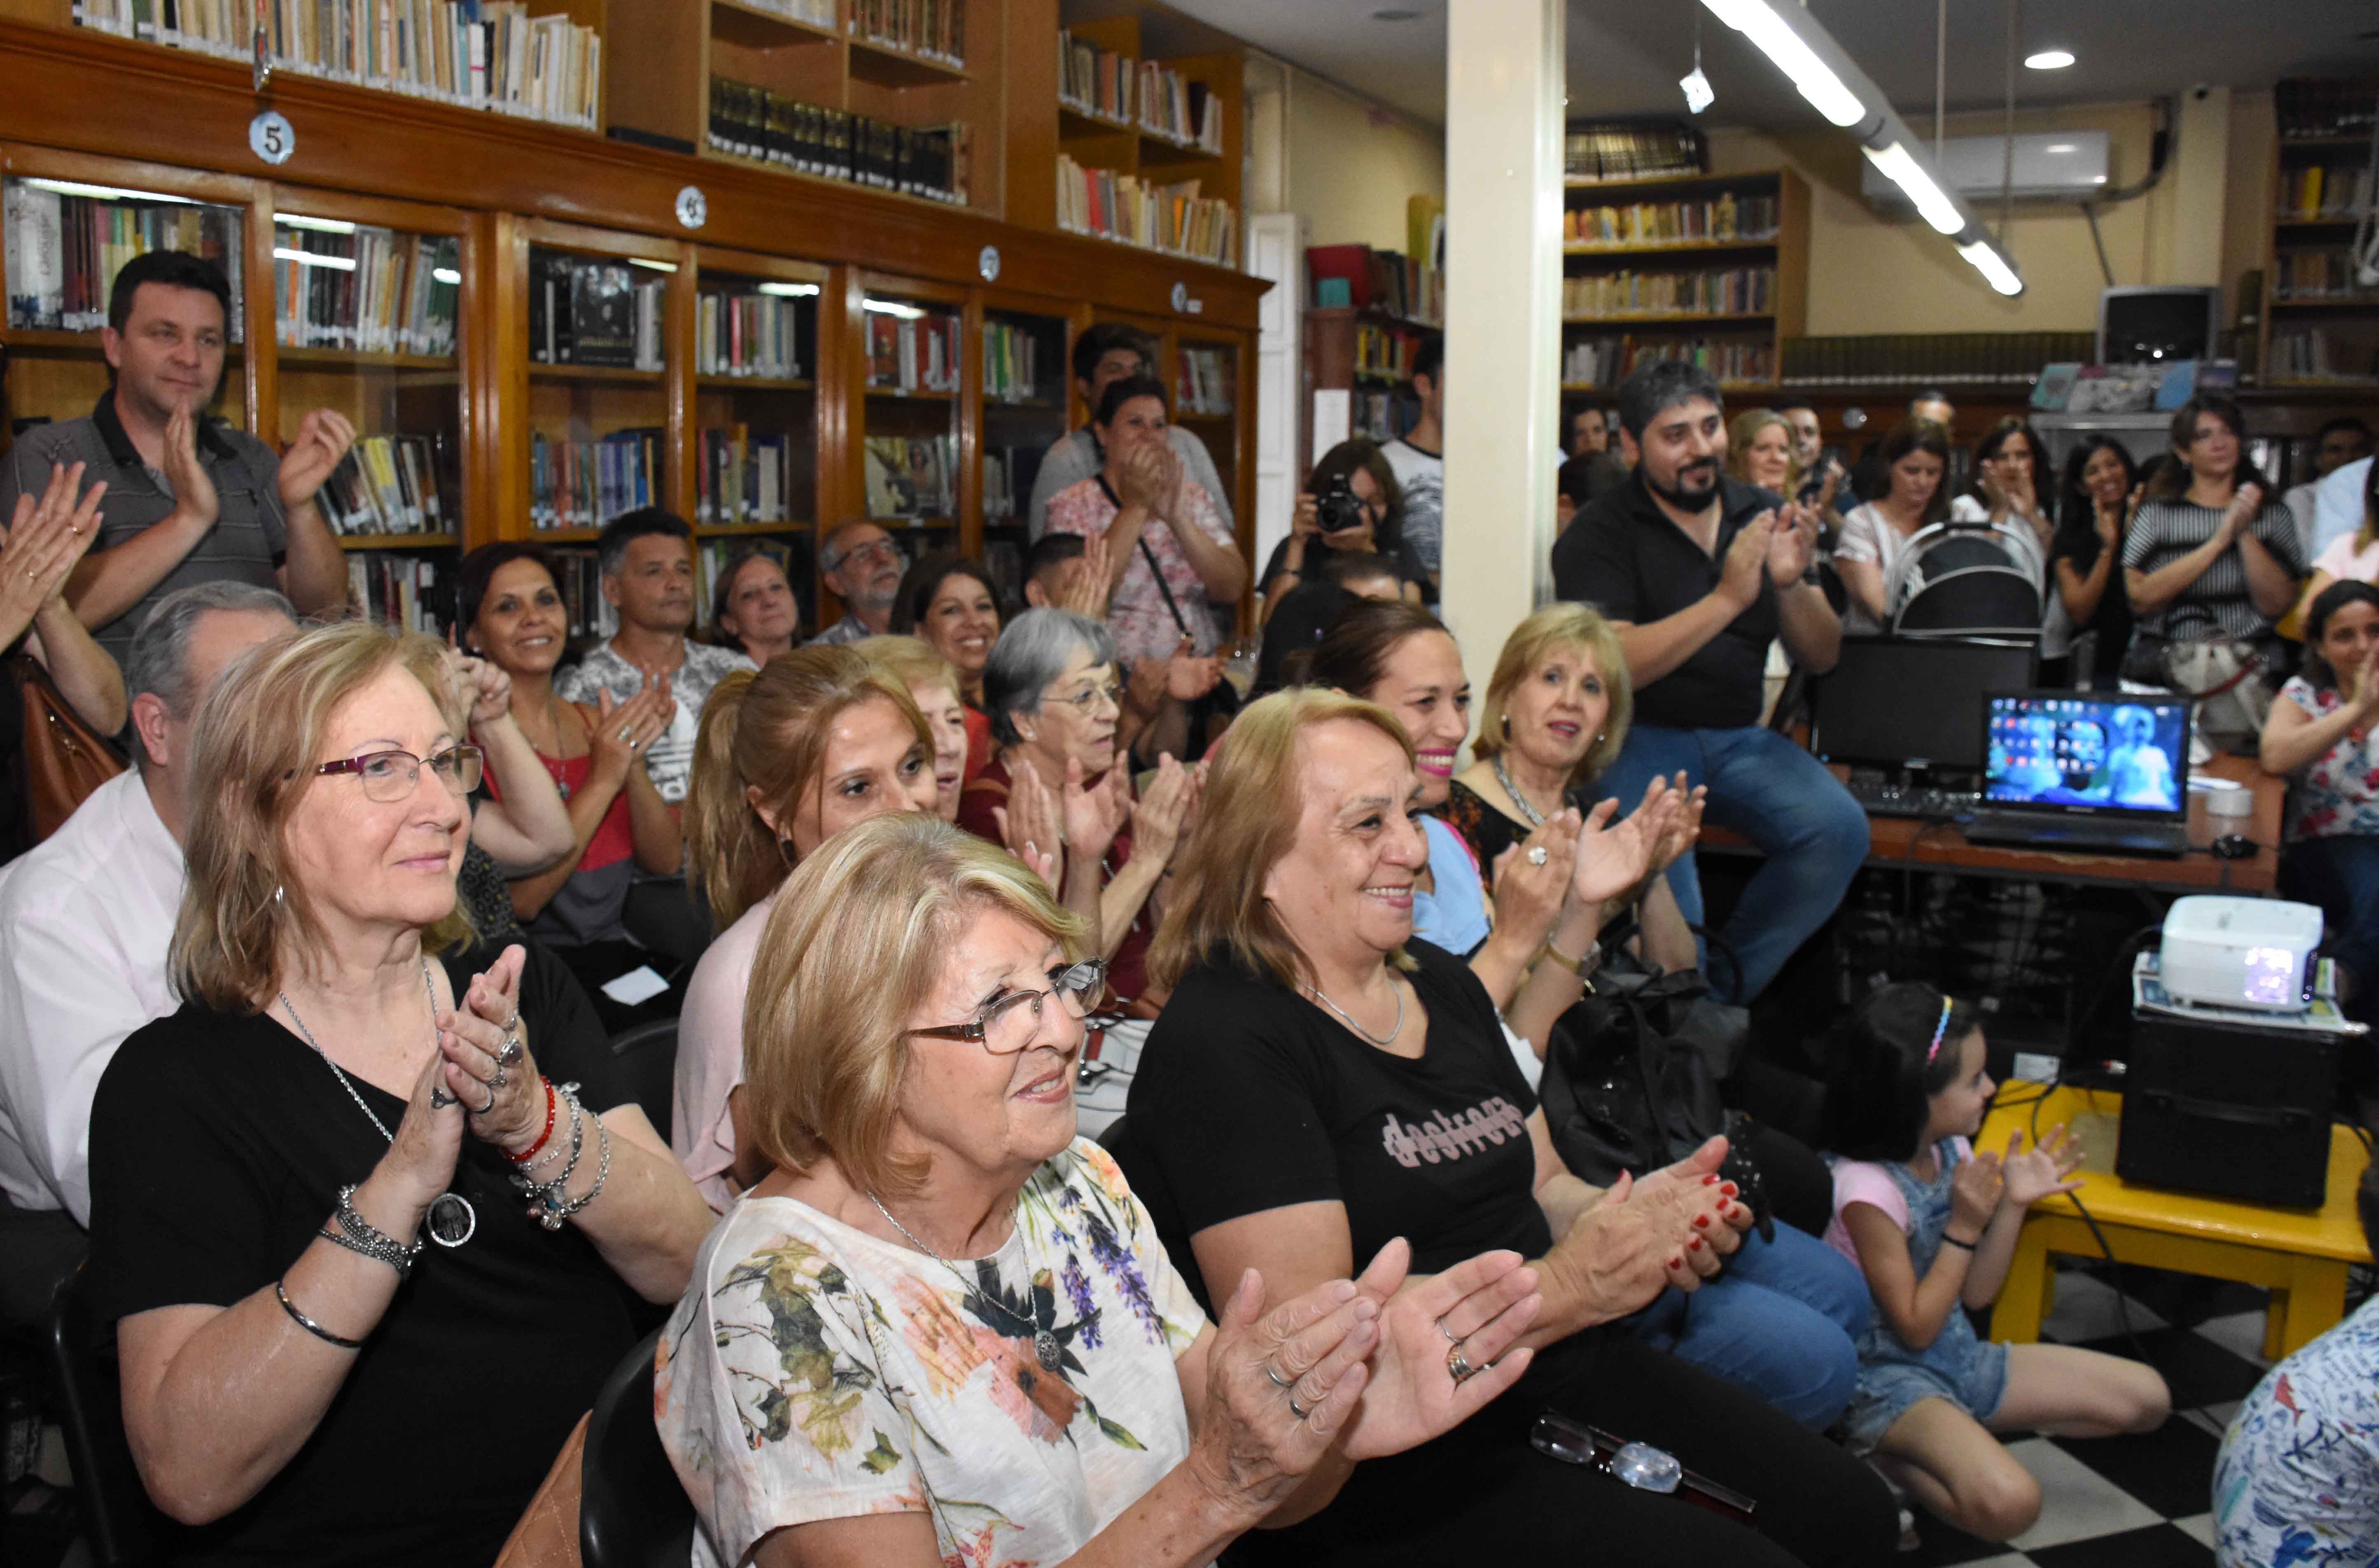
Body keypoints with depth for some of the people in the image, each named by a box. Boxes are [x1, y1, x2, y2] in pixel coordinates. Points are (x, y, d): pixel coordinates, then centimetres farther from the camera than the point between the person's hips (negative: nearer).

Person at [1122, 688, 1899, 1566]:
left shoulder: (1440, 982, 11)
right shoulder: (1225, 1045, -17)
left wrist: (1636, 1215, -6)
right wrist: (1566, 1288, -22)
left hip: (1558, 1378, 8)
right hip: (1391, 1477, -8)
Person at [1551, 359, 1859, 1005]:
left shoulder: (1761, 517, 11)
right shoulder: (1600, 534, -3)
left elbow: (1821, 658, 10)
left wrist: (1792, 585, -11)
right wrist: (1728, 598, -20)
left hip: (1740, 736, 5)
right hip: (1638, 735, -5)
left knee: (1840, 829, -22)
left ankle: (1726, 993, -9)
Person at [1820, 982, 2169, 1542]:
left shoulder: (1953, 1152, -1)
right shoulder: (1869, 1190, -24)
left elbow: (1975, 1295, 6)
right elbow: (1916, 1327, -17)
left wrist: (2014, 1204, -5)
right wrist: (1964, 1228, -20)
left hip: (1958, 1358, 9)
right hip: (1891, 1375, -9)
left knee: (2147, 1398, 9)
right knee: (2008, 1504, -34)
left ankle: (1966, 1432, 5)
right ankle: (1884, 1453, -5)